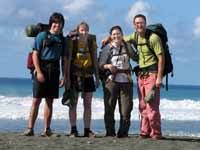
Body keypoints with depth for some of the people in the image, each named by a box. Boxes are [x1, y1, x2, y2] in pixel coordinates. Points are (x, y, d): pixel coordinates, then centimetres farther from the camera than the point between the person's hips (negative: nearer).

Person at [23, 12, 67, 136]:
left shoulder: (62, 39, 11)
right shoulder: (42, 35, -1)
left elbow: (64, 59, 13)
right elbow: (35, 54, -5)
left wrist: (64, 76, 7)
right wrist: (38, 71, -13)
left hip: (54, 72, 4)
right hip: (41, 70, -3)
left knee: (50, 101, 6)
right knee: (36, 100, -3)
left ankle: (47, 129, 10)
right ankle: (30, 128, 0)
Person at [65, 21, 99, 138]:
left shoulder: (92, 42, 8)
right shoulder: (72, 41, -3)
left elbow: (95, 60, 11)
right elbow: (68, 60, -5)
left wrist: (97, 77, 9)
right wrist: (67, 78, -11)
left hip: (88, 76, 3)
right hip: (75, 75, -3)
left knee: (88, 104, 4)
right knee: (73, 103, 1)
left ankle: (87, 130, 9)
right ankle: (73, 130, 5)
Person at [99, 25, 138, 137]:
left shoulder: (127, 46, 11)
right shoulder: (107, 48, 5)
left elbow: (136, 58, 3)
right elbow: (100, 65, 0)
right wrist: (108, 66, -16)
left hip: (126, 81, 1)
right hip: (111, 81, -1)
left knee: (126, 109, 0)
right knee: (109, 108, -1)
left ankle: (123, 132, 8)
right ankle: (110, 132, 8)